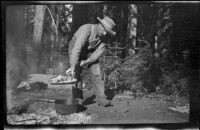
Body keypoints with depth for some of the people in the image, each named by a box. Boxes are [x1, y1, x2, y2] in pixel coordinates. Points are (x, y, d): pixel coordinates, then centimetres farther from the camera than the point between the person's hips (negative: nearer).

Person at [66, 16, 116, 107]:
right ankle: (78, 99, -4)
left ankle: (101, 99, -6)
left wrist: (85, 62, -26)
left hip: (90, 52, 4)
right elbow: (77, 48, -42)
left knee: (96, 73, -7)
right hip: (75, 49, -4)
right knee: (76, 74, -12)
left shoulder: (104, 36, -18)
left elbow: (99, 52, -18)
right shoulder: (86, 29, -36)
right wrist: (73, 66, -46)